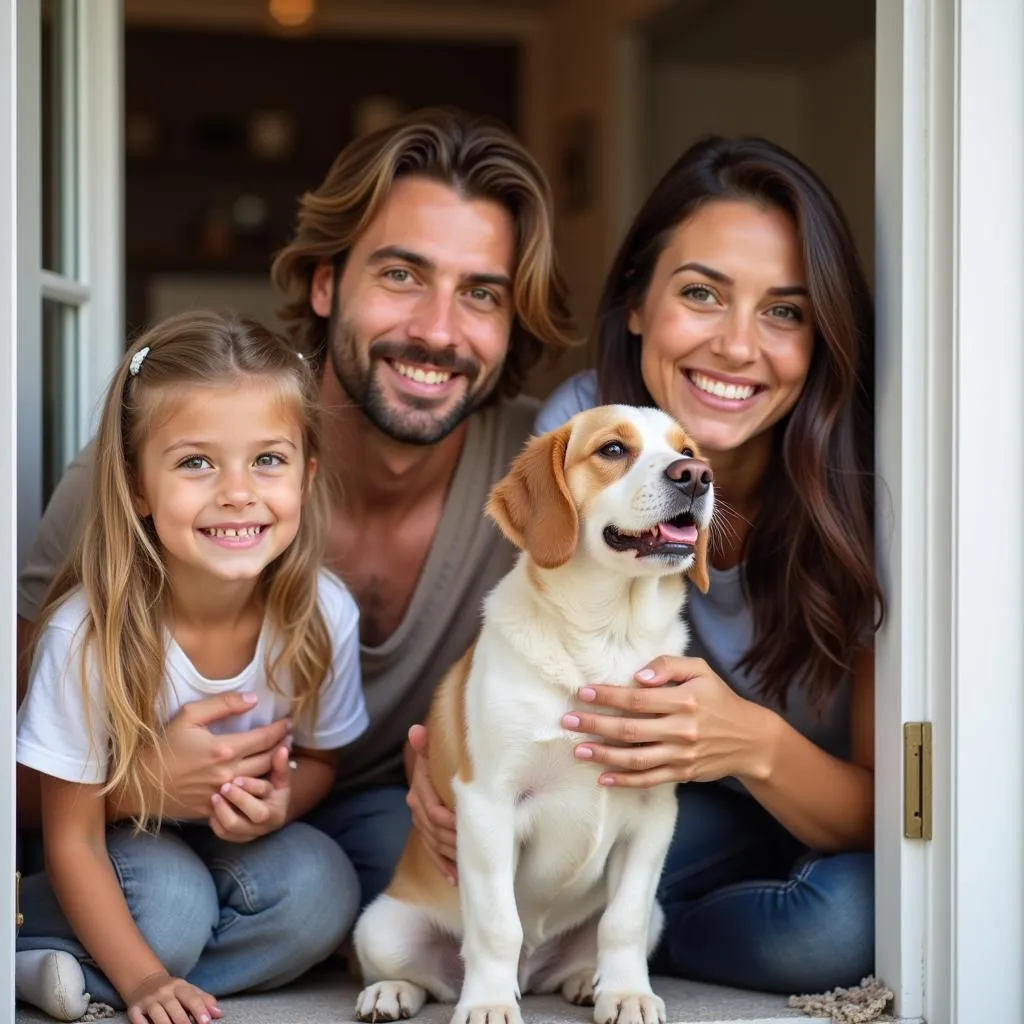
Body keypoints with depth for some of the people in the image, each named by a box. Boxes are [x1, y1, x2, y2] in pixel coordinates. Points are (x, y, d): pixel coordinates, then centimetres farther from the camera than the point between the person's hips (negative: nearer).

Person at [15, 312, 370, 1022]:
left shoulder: (324, 615, -20)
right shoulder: (85, 634, -28)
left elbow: (319, 758, 0)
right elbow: (72, 839, -19)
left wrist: (281, 802, -23)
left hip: (243, 838, 4)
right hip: (123, 840, -4)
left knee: (322, 890, -25)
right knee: (170, 911, -33)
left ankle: (49, 965, -14)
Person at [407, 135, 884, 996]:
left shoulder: (862, 494, -23)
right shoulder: (583, 425, -17)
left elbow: (885, 814, -18)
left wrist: (758, 746, -40)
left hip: (822, 838, 0)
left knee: (851, 919, -34)